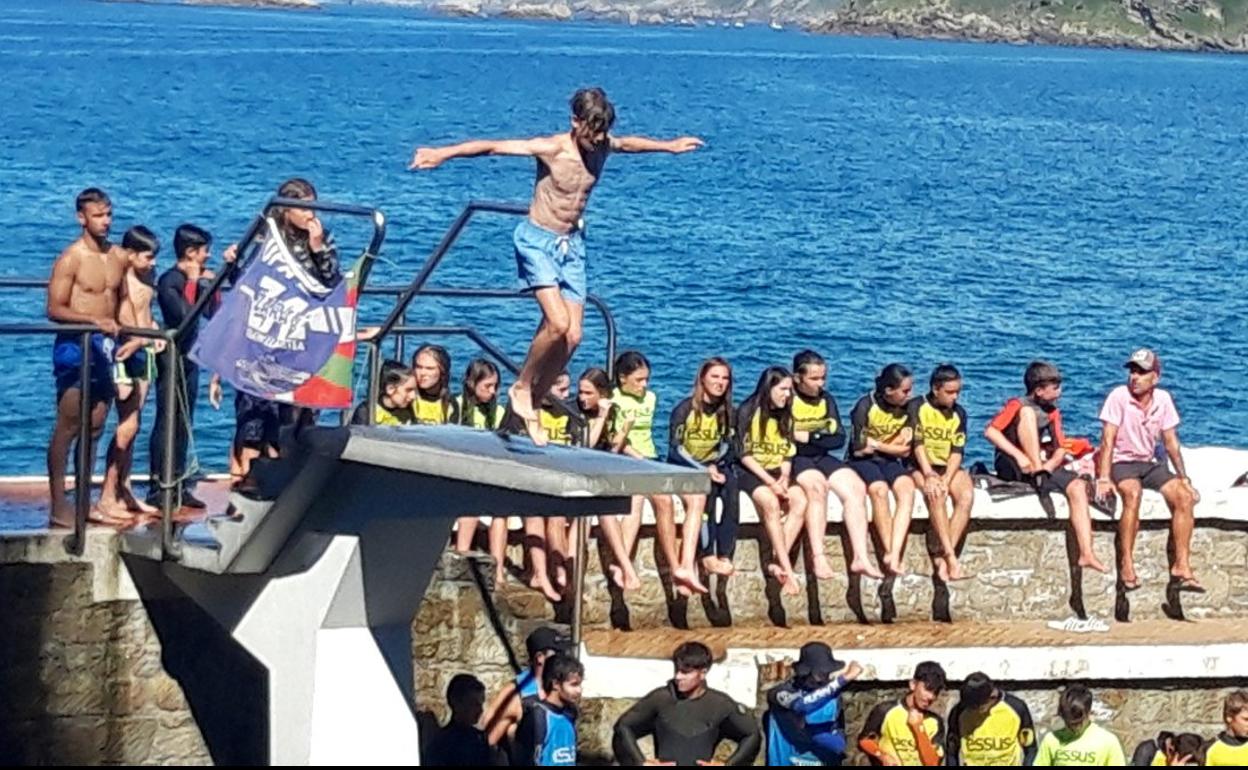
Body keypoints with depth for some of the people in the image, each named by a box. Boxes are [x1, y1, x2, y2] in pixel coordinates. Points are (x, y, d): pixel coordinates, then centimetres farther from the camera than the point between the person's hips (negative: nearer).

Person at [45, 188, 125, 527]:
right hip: (76, 345, -7)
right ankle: (58, 506, -3)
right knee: (67, 428, -5)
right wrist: (95, 320, -26)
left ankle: (84, 499, 18)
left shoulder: (118, 257, 10)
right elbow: (54, 309, -15)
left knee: (95, 427, 10)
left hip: (106, 346, 7)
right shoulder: (71, 258, -10)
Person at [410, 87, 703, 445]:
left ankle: (533, 403, 12)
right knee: (558, 324, -22)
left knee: (572, 336, -3)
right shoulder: (551, 148, -19)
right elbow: (493, 146, -24)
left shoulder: (603, 146, -1)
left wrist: (668, 146, 38)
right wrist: (444, 153, -34)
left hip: (572, 243, 6)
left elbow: (629, 143, 23)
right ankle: (522, 387, 0)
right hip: (537, 240, -6)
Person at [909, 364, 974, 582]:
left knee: (967, 495, -27)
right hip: (921, 467, -4)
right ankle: (951, 557, -37)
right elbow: (917, 444, -11)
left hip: (949, 467, 4)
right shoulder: (917, 407, -3)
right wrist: (929, 475, -24)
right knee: (936, 494, -34)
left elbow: (957, 451, 0)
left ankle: (944, 557, -30)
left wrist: (946, 479, -16)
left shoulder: (958, 413, 7)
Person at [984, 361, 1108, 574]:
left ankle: (1086, 554, -29)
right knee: (1028, 412, -22)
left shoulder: (1053, 412, 15)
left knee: (1077, 486, -22)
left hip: (1045, 469, 5)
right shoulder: (1018, 406, -4)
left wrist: (1050, 465, -12)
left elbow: (1060, 450, 11)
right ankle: (1037, 470, -32)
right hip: (1013, 469, -5)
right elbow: (990, 431, -18)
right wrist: (1018, 455, -26)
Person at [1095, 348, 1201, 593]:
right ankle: (1126, 564, -32)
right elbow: (1108, 440, -15)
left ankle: (1181, 567, -17)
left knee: (1184, 497, -19)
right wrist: (1104, 479, -24)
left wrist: (1184, 478, 3)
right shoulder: (1119, 396, -12)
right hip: (1121, 462, -5)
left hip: (1149, 463, 5)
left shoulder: (1163, 400, 1)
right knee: (1133, 493, -37)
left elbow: (1171, 442, 8)